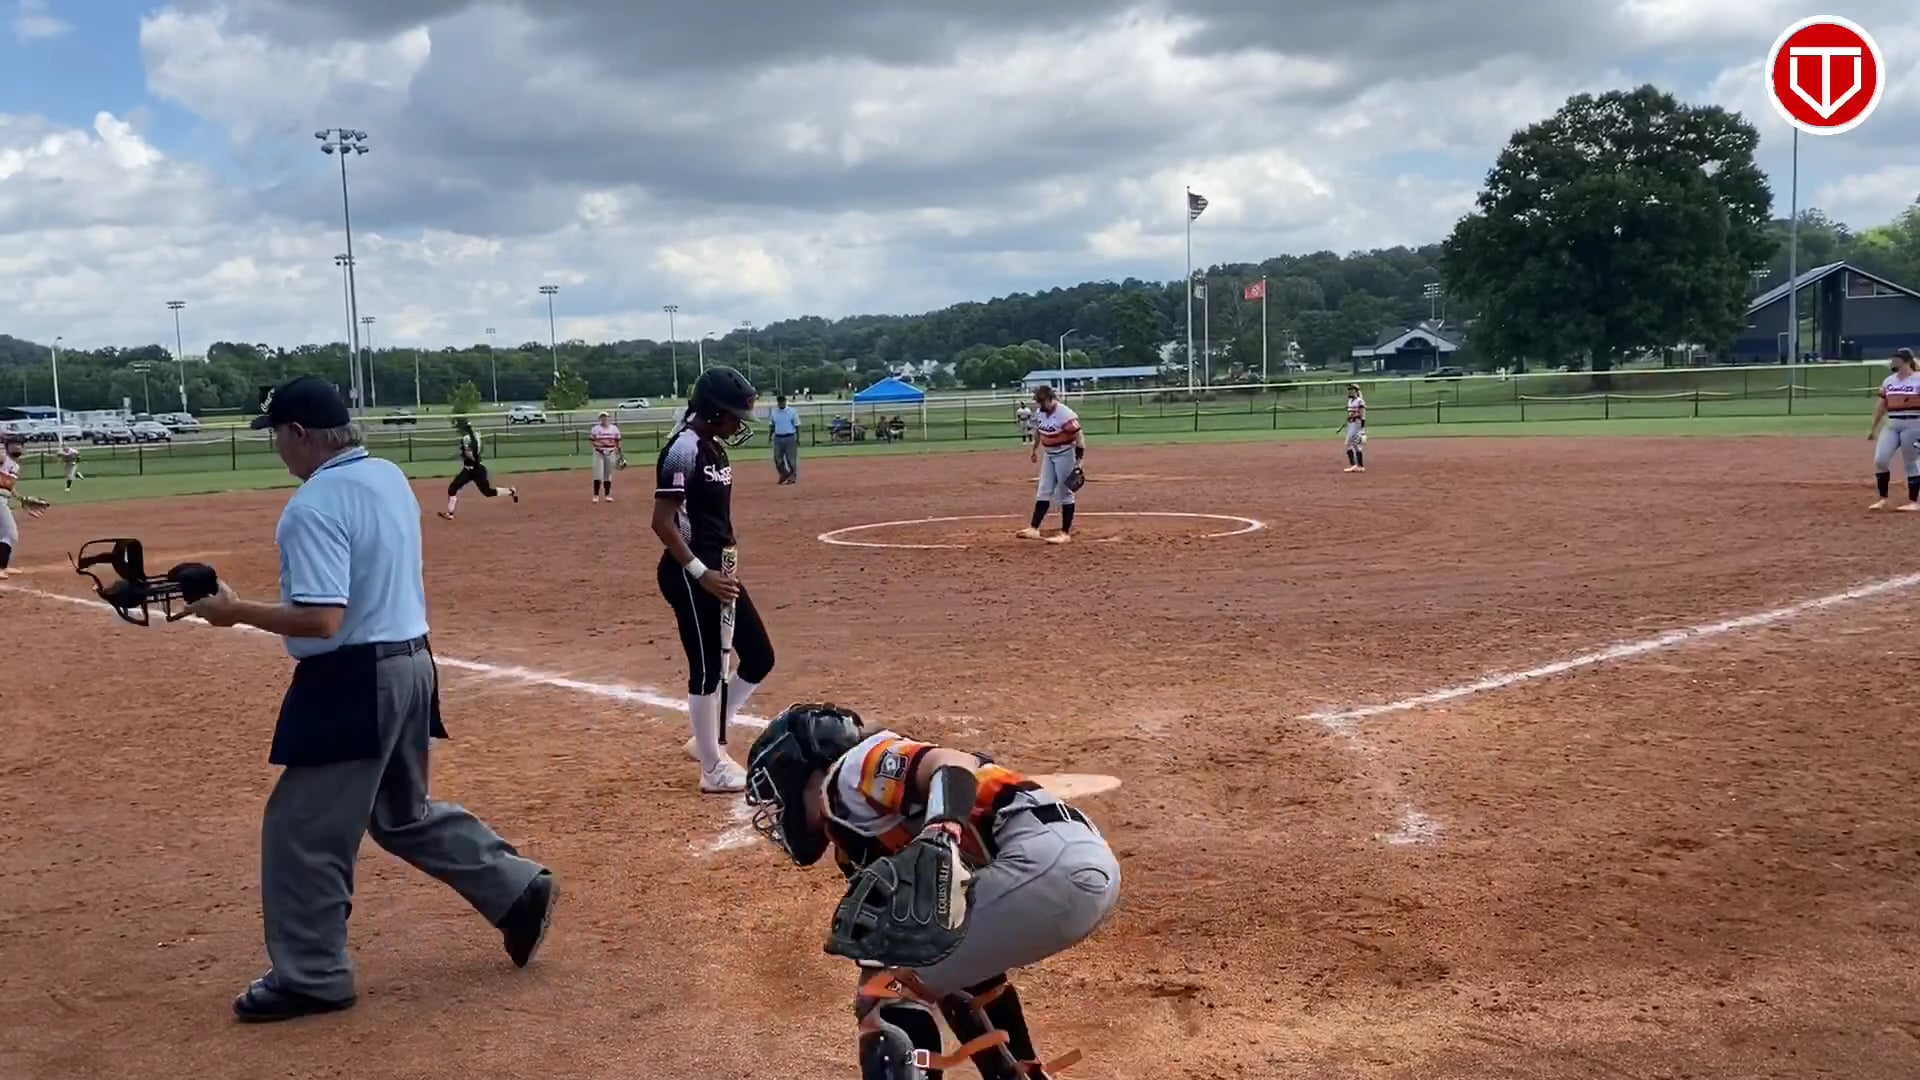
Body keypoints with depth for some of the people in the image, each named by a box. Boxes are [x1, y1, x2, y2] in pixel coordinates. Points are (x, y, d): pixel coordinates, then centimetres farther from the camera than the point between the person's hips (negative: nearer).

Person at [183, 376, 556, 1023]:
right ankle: (517, 890, 23)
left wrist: (236, 613, -16)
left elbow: (322, 620, -26)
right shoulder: (390, 476, 8)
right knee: (405, 814, 23)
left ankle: (311, 977, 16)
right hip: (410, 664, 9)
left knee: (303, 828, 5)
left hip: (352, 683, -9)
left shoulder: (314, 504, -20)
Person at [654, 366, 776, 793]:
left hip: (718, 569, 10)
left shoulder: (715, 447, 12)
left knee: (759, 657, 13)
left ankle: (709, 737, 26)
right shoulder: (685, 448, -17)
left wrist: (722, 570, 20)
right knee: (707, 668, -1)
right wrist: (701, 574, -25)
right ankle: (714, 768, 12)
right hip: (690, 573, -10)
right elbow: (662, 522, -21)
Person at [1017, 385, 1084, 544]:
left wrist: (1078, 463, -23)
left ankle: (1065, 533, 6)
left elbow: (1079, 437, -21)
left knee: (1064, 494, -1)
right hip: (1049, 455, 8)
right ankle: (1034, 528, 9)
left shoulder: (1065, 415, -25)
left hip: (1065, 455, -8)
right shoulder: (1039, 412, -1)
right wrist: (1034, 449, 24)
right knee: (1043, 492, 7)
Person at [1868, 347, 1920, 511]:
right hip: (1891, 426, 6)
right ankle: (1882, 498, 9)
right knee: (1880, 460, -3)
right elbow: (1881, 406, 17)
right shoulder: (1888, 380, 12)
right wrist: (1873, 428, 16)